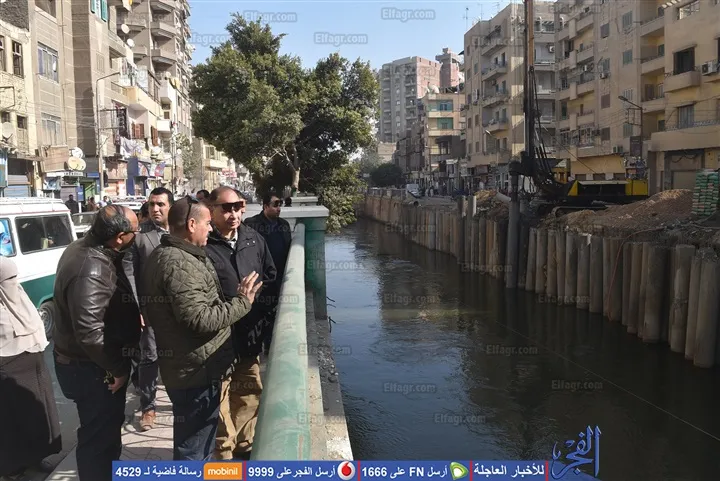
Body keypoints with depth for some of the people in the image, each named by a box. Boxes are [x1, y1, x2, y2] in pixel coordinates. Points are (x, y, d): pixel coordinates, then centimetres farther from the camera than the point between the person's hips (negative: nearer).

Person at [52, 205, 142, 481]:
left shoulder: (85, 248, 1)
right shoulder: (92, 270, -32)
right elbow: (89, 332, -34)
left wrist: (130, 317, 13)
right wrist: (118, 368, -22)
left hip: (84, 361, 11)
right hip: (91, 368, -11)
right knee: (100, 434, 7)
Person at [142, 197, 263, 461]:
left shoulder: (163, 255, 10)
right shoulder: (180, 264, -24)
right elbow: (199, 319, -29)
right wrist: (242, 302, -19)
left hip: (187, 367, 11)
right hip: (197, 371, -10)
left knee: (192, 443, 27)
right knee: (194, 450, 6)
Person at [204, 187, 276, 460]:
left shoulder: (254, 240, 3)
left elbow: (270, 277, 16)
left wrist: (259, 308, 9)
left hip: (249, 335, 6)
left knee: (249, 394, 20)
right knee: (219, 400, 7)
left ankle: (244, 446, 40)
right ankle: (224, 453, 27)